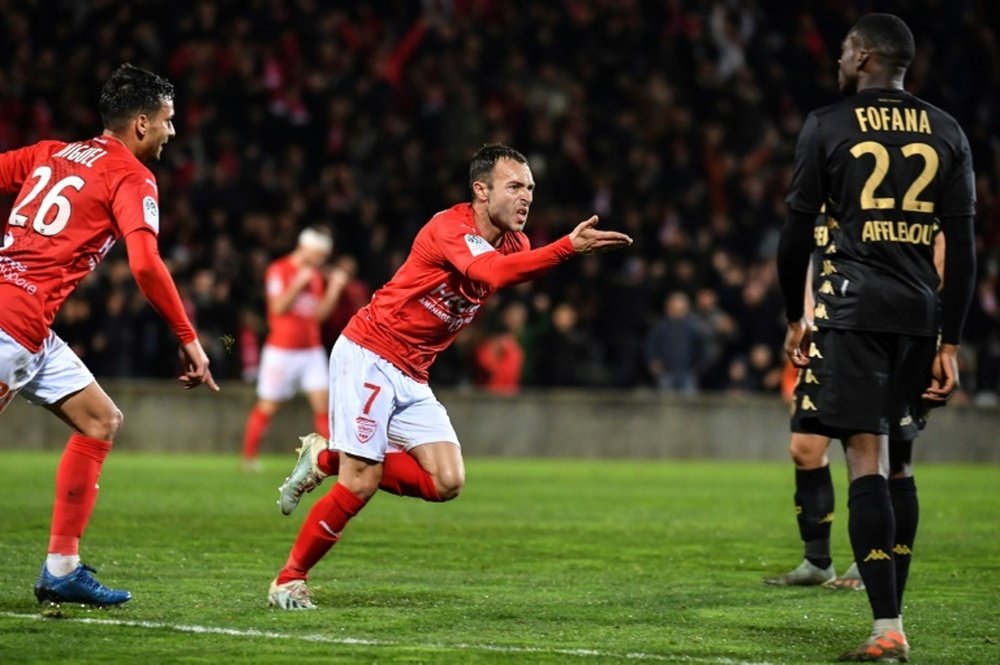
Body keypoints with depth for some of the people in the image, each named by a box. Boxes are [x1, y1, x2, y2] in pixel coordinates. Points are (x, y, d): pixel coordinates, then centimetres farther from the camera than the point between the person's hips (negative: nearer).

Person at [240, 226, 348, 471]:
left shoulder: (315, 276, 13)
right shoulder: (279, 271, -8)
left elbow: (320, 313, 12)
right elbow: (278, 307, -17)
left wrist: (334, 289, 0)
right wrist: (299, 283, -21)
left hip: (311, 350, 5)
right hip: (281, 350, -5)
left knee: (323, 403, -7)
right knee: (267, 406, 0)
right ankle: (249, 457, 12)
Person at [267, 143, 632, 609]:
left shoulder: (513, 245, 7)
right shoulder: (450, 228, -23)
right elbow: (489, 272, -40)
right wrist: (568, 247, -48)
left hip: (411, 377, 8)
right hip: (367, 357, -8)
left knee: (446, 483, -6)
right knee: (361, 485, -14)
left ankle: (326, 460, 12)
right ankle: (289, 581, 5)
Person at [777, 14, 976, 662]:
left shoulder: (828, 126, 1)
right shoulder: (947, 132, 11)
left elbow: (796, 236, 3)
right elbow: (963, 248, 6)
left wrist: (796, 318, 16)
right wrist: (951, 344, 8)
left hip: (854, 309, -4)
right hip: (921, 313, 4)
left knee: (868, 460, -8)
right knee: (901, 465, 14)